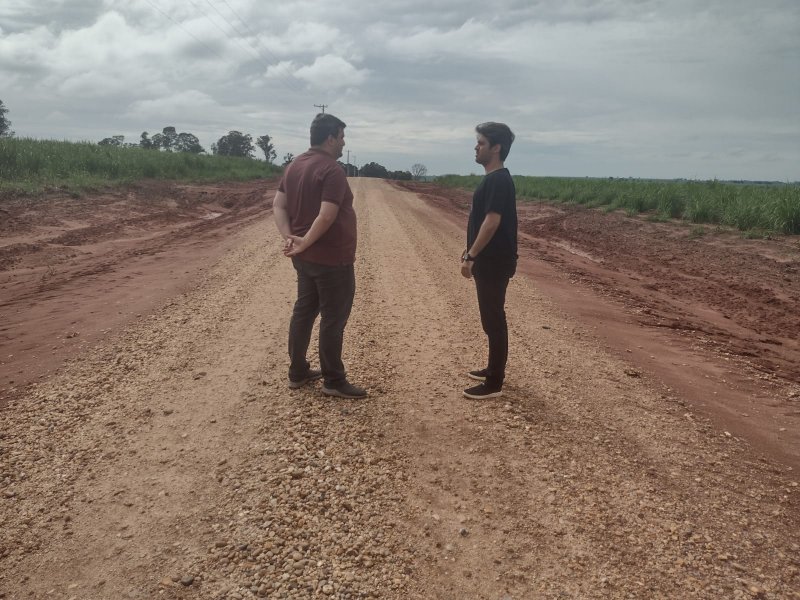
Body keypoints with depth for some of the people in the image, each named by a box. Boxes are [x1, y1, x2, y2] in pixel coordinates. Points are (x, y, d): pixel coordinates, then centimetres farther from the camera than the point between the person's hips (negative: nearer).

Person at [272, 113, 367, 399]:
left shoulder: (295, 165, 10)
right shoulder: (332, 170, -18)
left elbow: (278, 206, 7)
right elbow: (327, 216, -27)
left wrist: (289, 238, -4)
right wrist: (304, 243, -17)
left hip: (305, 256, 9)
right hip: (331, 258, -9)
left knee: (304, 311, 16)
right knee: (333, 318, 0)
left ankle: (297, 372, 25)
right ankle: (333, 381, 10)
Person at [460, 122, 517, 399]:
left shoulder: (499, 180, -18)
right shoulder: (492, 179, 14)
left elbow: (492, 222, -24)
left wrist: (471, 256, -22)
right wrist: (471, 252, 20)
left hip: (494, 263, -10)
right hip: (489, 260, 10)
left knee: (493, 320, -4)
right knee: (491, 318, 17)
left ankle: (494, 384, 3)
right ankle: (494, 370, 30)